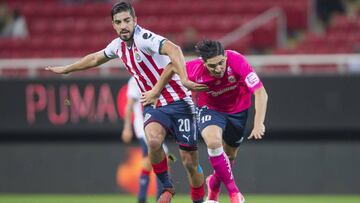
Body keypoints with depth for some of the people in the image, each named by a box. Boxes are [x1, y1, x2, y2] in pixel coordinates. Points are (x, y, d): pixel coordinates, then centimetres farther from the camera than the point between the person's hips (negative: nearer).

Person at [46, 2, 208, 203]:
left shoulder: (144, 38, -18)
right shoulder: (118, 45, 6)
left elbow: (173, 49, -36)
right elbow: (95, 58, 28)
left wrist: (184, 79, -50)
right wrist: (66, 69, 39)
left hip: (178, 103, -5)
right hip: (153, 105, 5)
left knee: (190, 161, -4)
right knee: (153, 141, -28)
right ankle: (167, 186, -4)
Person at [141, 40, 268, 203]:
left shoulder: (236, 61, -37)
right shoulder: (195, 69, -33)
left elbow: (261, 93, -38)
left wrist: (258, 124, -47)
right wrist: (155, 91, 0)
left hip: (237, 110, 1)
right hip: (210, 108, -1)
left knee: (230, 155, 16)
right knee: (213, 141, -31)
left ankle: (214, 183, 50)